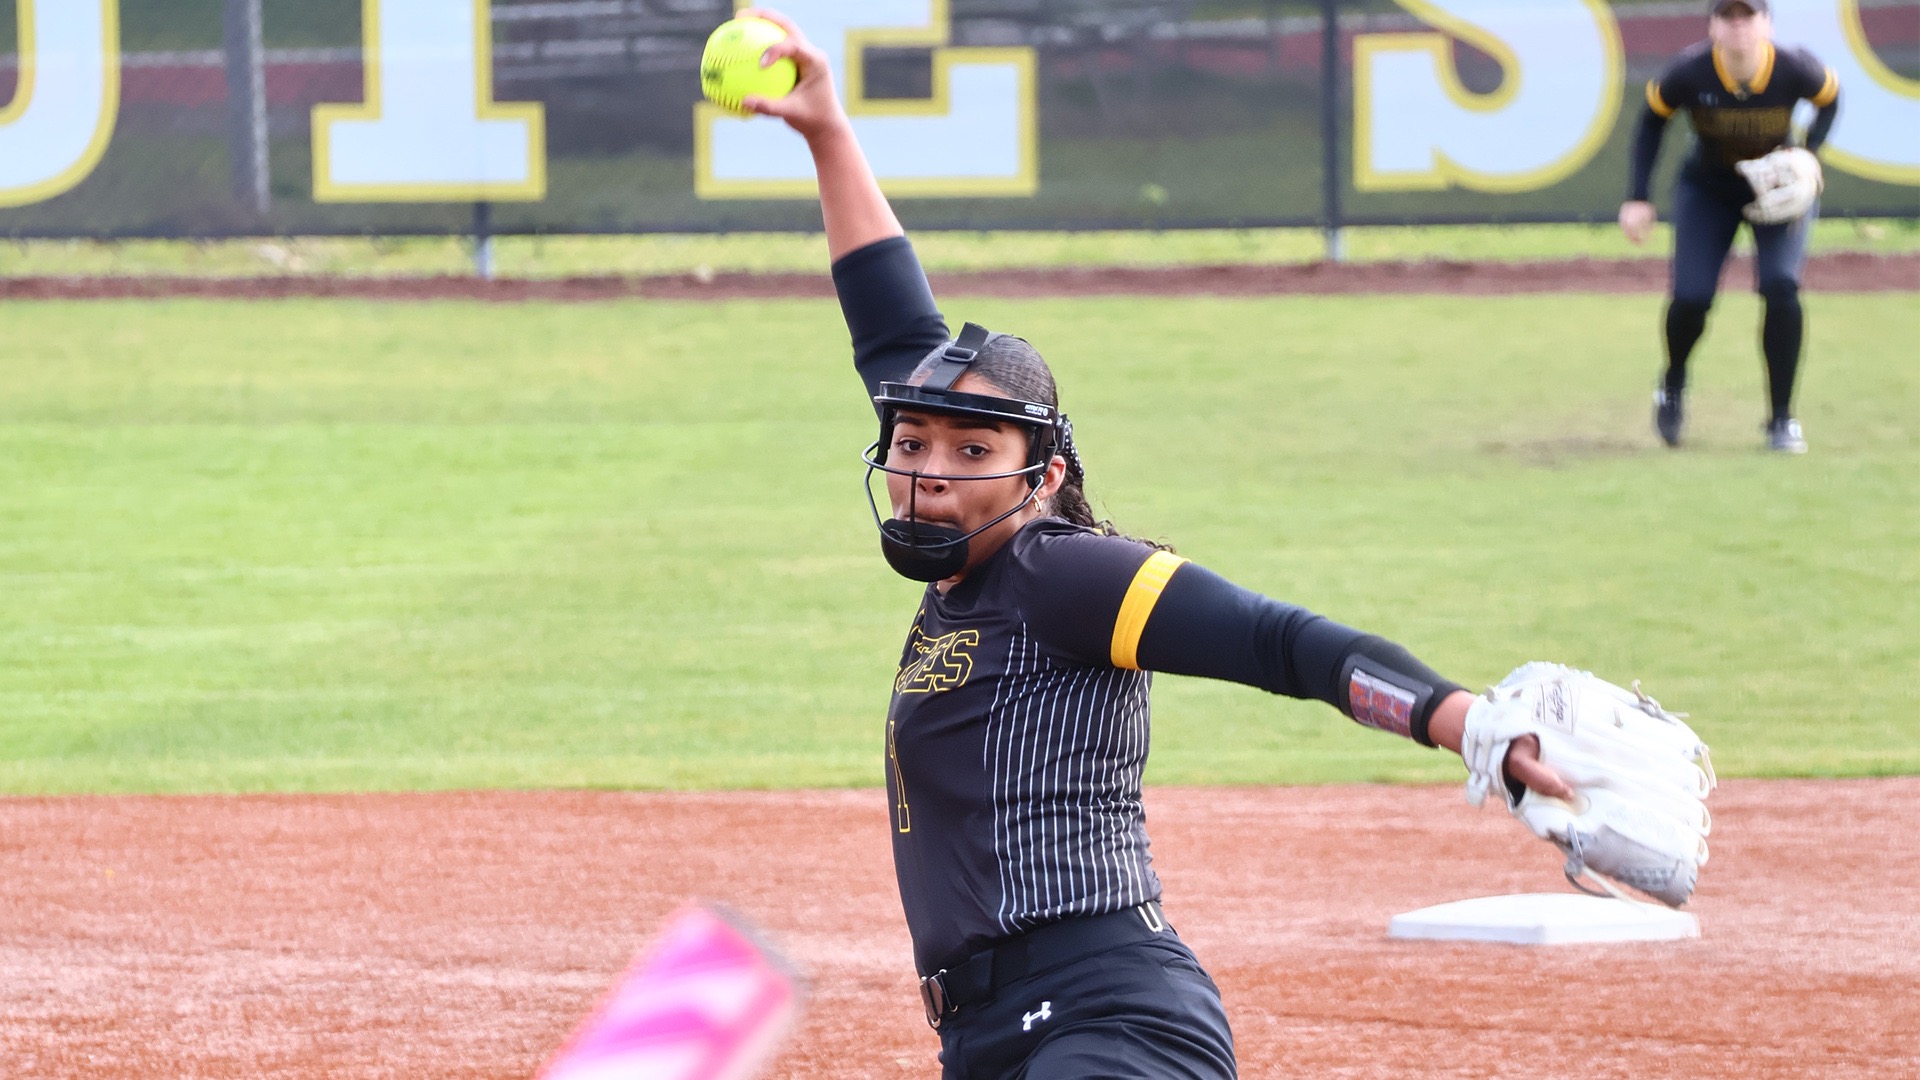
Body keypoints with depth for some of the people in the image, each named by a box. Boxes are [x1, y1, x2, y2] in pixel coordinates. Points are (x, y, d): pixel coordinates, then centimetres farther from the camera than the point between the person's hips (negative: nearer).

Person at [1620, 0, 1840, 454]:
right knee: (1691, 297, -12)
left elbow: (1829, 98, -3)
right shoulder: (1689, 73, -25)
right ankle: (1673, 384, 24)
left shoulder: (1794, 69, -25)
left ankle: (1782, 419, -4)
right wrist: (1638, 199, -10)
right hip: (1708, 190, 0)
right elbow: (1652, 120, -7)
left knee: (1780, 287, -20)